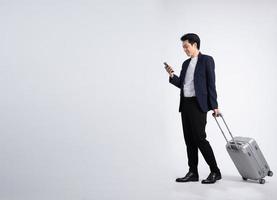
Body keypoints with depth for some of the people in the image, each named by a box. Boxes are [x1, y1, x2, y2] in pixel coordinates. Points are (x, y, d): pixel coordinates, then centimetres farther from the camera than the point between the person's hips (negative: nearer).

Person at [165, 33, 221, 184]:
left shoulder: (207, 60, -3)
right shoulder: (186, 63, 18)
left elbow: (211, 84, -8)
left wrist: (214, 106, -11)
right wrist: (172, 76, 0)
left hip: (198, 104, -7)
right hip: (185, 104, 7)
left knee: (199, 138, -10)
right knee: (189, 139, 7)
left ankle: (215, 172, 1)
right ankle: (193, 172, 14)